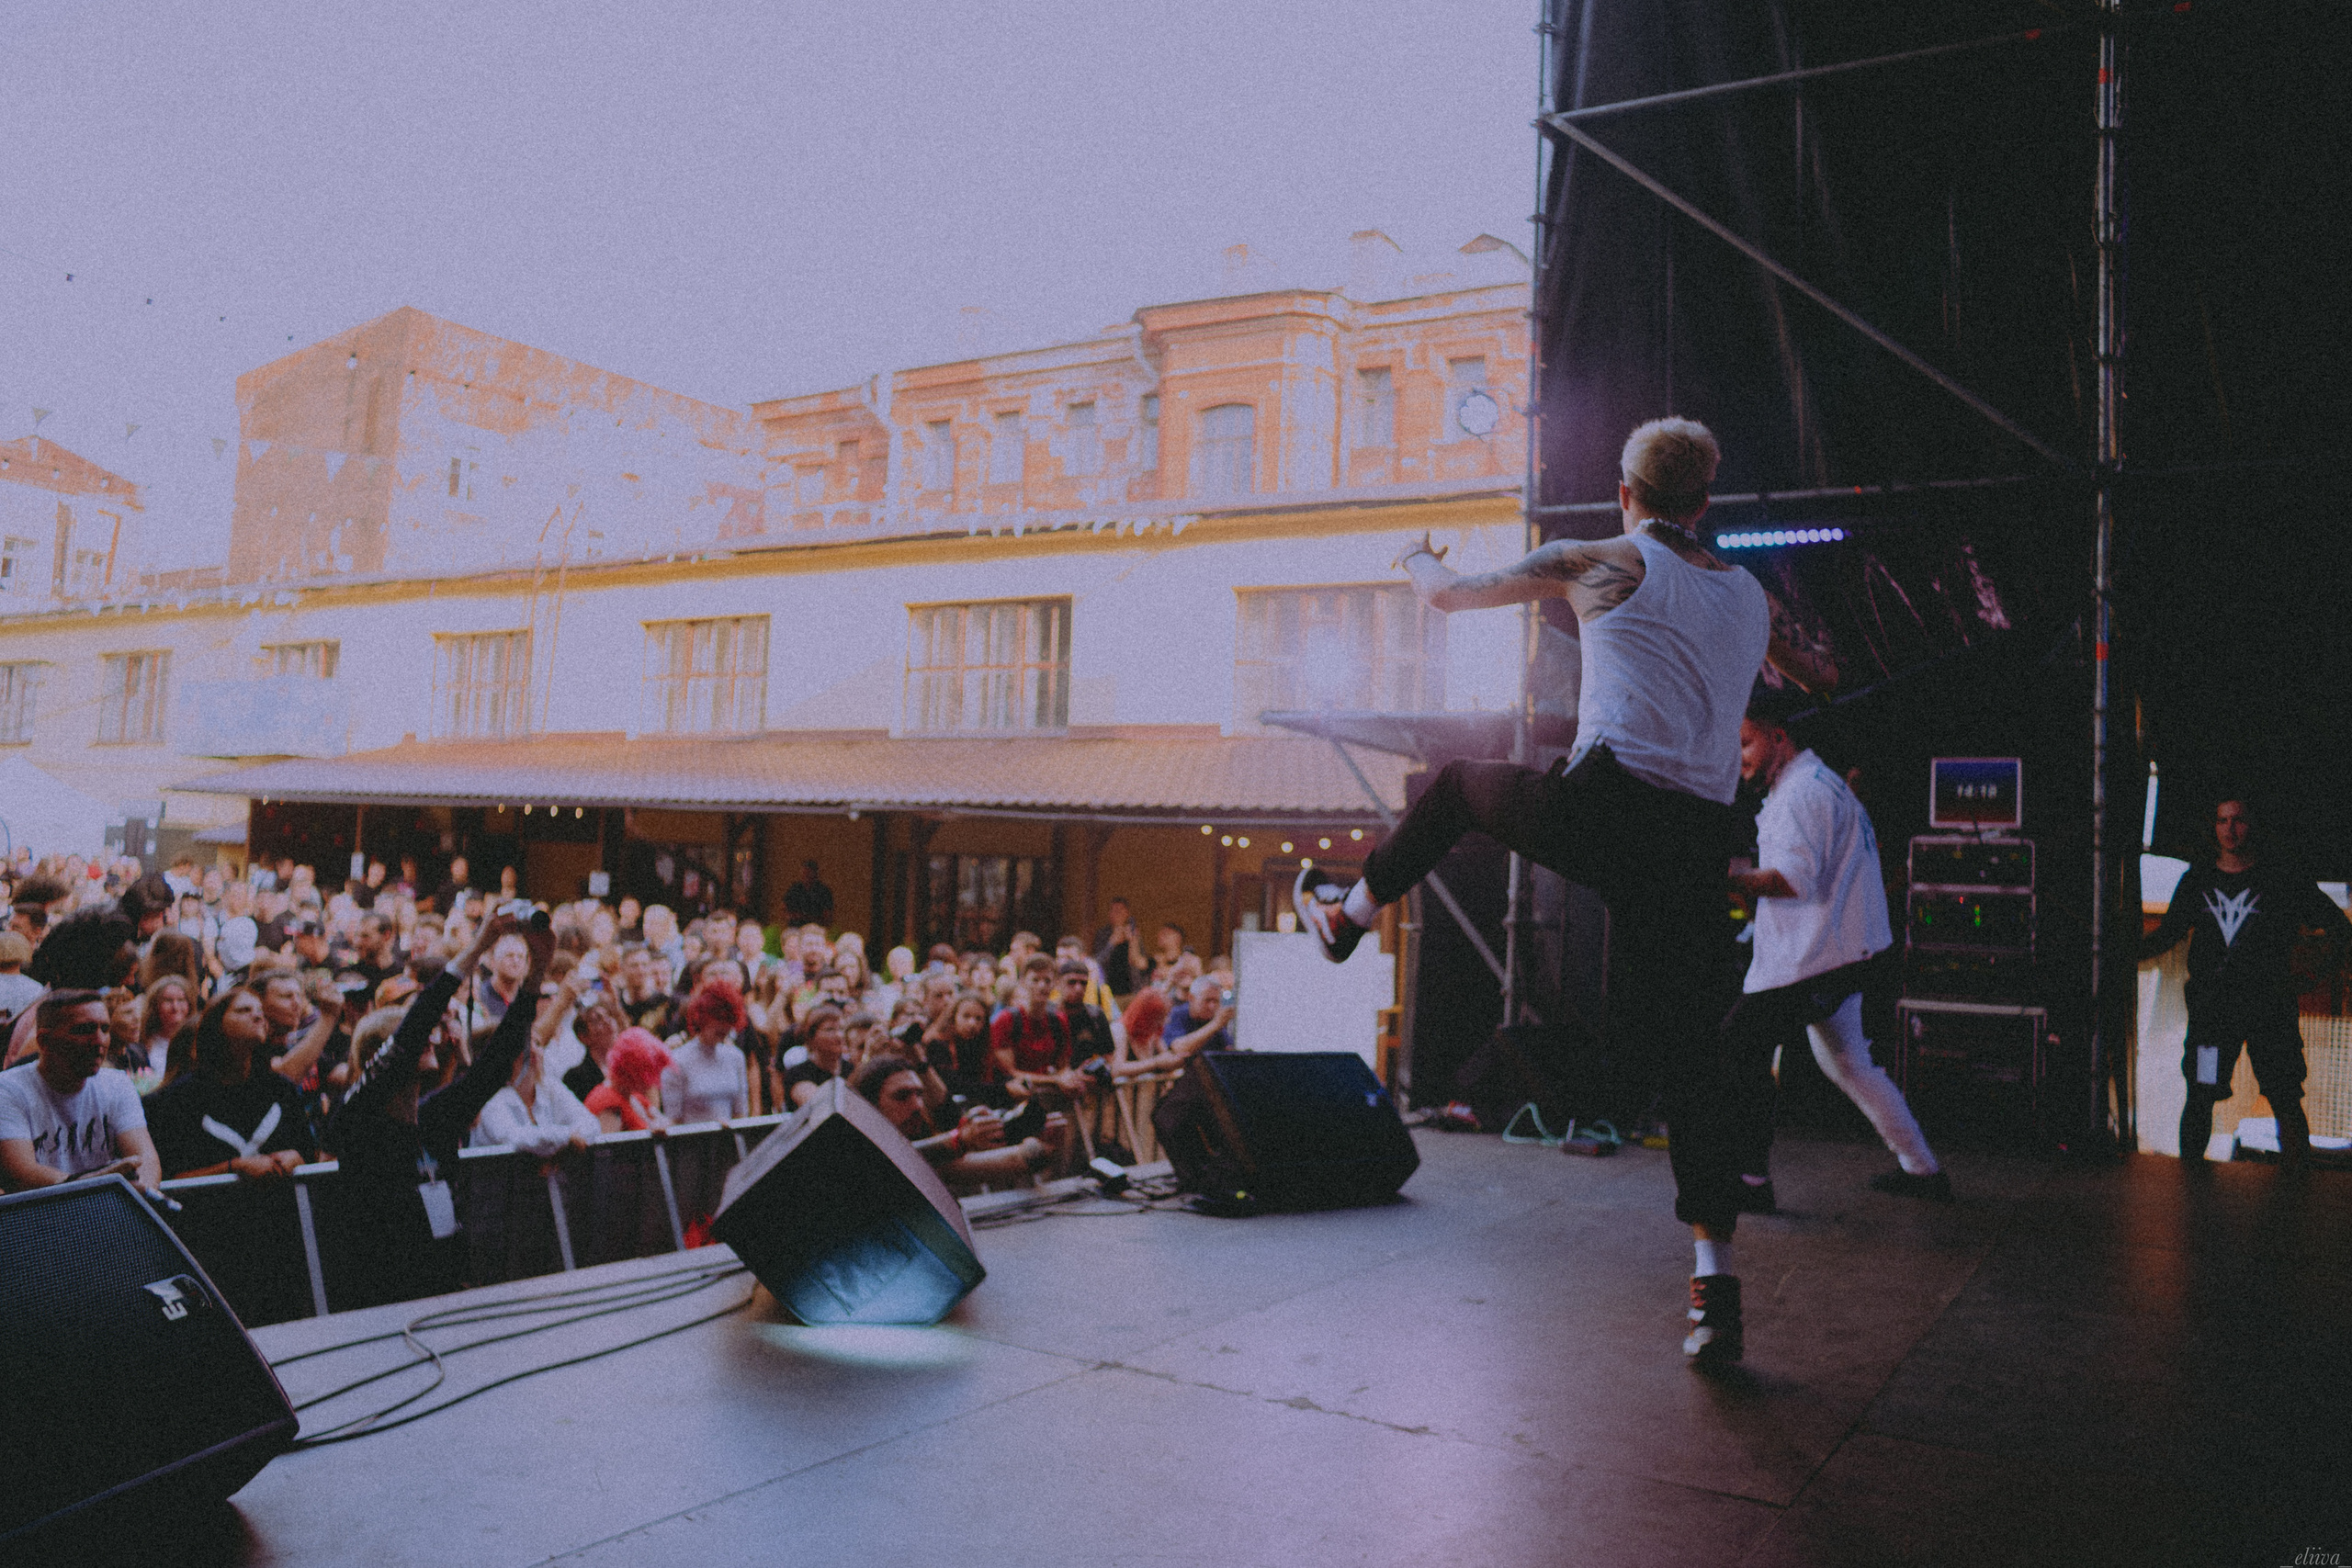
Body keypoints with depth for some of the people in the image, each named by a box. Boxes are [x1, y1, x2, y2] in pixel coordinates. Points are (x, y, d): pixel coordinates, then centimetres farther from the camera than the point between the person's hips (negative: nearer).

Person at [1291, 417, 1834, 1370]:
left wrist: (1418, 560, 41)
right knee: (1684, 1044, 6)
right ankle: (1715, 1283, 0)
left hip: (1606, 809, -4)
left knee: (1457, 783, 26)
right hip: (1699, 840, 4)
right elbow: (1818, 683, 41)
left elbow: (1446, 595, 17)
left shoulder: (1599, 564, 7)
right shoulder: (1749, 596, 20)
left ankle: (1350, 915, 42)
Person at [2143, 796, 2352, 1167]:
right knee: (2200, 1098, 0)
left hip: (2270, 1009, -1)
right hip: (2211, 1008, 2)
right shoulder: (2196, 881, 10)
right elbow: (2168, 934, 16)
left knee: (2286, 1102, -1)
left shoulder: (2282, 881, 3)